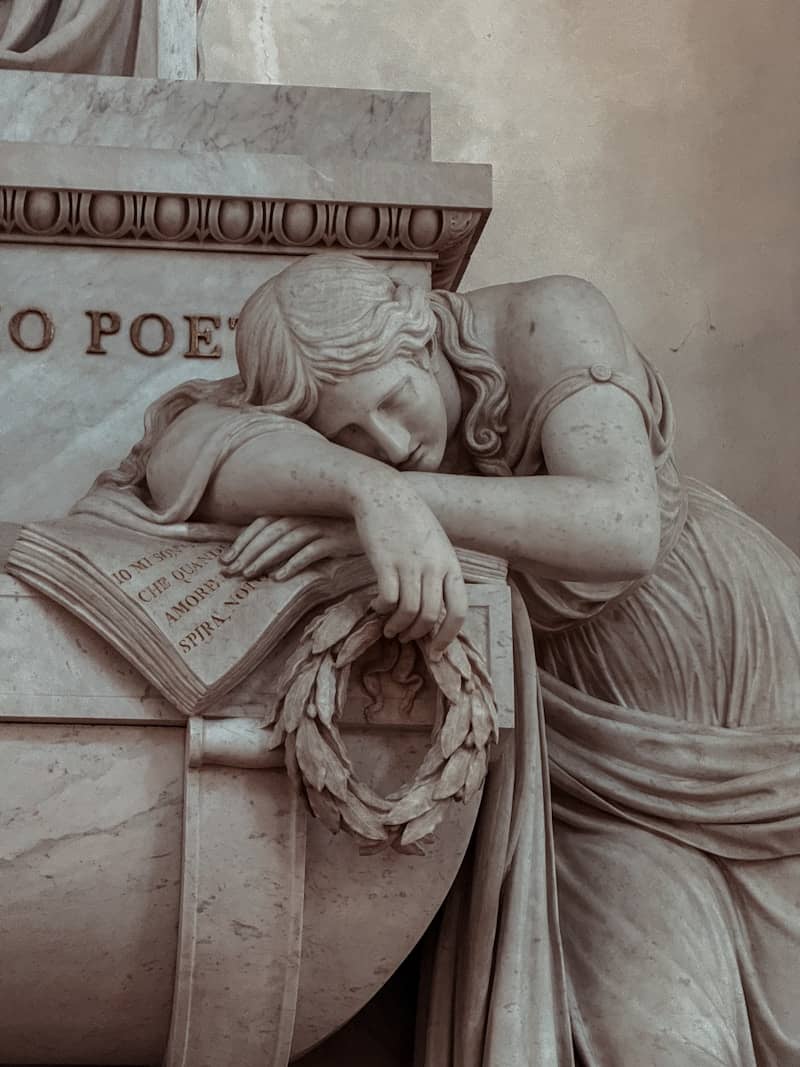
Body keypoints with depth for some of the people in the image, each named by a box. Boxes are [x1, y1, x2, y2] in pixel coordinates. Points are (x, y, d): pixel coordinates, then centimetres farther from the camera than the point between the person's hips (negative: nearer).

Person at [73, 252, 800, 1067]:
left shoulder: (549, 321, -24)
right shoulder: (325, 406, -18)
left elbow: (626, 532, -37)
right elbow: (185, 454, -39)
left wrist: (410, 494, -46)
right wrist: (376, 494, -56)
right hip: (595, 748, 1)